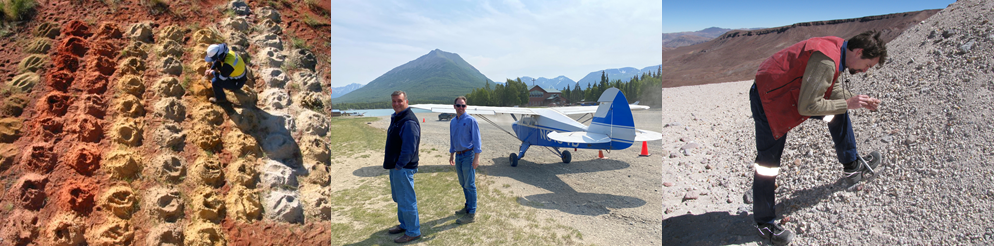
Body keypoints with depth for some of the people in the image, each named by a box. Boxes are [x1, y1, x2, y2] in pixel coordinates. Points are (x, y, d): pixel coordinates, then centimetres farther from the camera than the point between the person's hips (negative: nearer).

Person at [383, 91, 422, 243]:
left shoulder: (409, 122, -20)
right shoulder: (396, 118, 13)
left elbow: (409, 148, -24)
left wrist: (399, 165, -18)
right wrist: (389, 159, 14)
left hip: (403, 168, -10)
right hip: (395, 166, 10)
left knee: (406, 200, -2)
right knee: (398, 197, 22)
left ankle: (413, 232, 11)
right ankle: (404, 225, 38)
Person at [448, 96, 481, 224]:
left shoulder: (470, 120, -11)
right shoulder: (453, 122, 11)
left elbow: (476, 139, -13)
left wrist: (476, 158, -18)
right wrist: (451, 155, 21)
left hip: (468, 155, -7)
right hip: (458, 156, 7)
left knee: (470, 185, -5)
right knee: (463, 184, 16)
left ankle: (471, 214, 0)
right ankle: (468, 207, 30)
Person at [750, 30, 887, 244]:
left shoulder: (837, 49, 2)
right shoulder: (826, 60, -28)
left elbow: (832, 89, 15)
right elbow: (807, 107, -27)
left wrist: (856, 100, 2)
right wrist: (847, 104, -16)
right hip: (769, 98, -10)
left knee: (838, 114, 18)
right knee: (768, 162, -1)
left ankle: (851, 166, 37)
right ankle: (764, 223, 12)